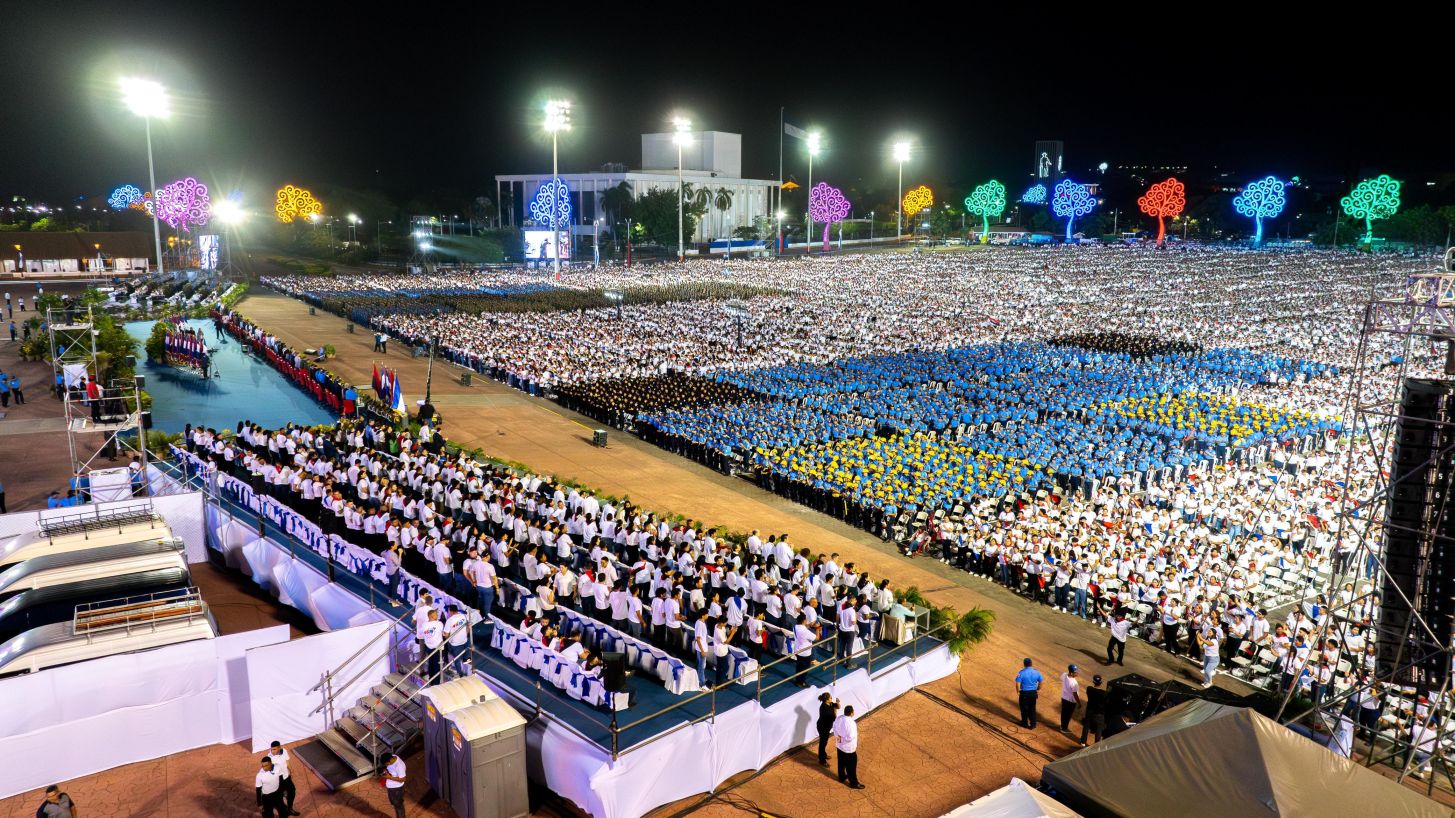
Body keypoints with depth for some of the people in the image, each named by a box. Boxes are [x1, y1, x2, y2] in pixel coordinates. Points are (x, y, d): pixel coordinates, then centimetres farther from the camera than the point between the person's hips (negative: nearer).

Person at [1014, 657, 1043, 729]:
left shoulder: (1021, 673, -18)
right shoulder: (1036, 672, -6)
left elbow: (1017, 684, -21)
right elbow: (1041, 682, 3)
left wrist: (1018, 691, -4)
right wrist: (1038, 688, 19)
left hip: (1024, 693, -3)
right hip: (1033, 693, 3)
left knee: (1024, 709, 15)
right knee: (1032, 709, 18)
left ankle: (1025, 723, 30)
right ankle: (1033, 724, 24)